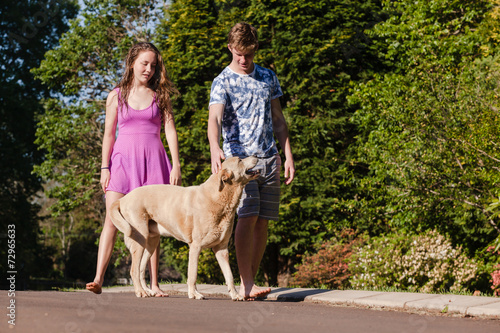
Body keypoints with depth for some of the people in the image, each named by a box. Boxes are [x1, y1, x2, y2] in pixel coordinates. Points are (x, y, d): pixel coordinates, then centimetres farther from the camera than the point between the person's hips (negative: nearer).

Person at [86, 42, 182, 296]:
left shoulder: (160, 96, 10)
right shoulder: (116, 96, 9)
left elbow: (170, 130, 6)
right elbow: (109, 134, 9)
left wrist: (176, 166, -3)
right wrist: (104, 167, 1)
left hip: (153, 161, 1)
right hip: (123, 159, -1)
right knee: (112, 220, -12)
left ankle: (154, 284, 2)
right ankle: (98, 280, -17)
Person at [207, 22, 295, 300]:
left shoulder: (268, 77, 13)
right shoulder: (222, 82, -3)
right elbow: (214, 118, -19)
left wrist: (288, 156, 11)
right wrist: (215, 148, -39)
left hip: (268, 159, 5)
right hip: (239, 157, -5)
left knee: (262, 222, 3)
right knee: (248, 216, -16)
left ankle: (250, 282, 10)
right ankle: (246, 284, -15)